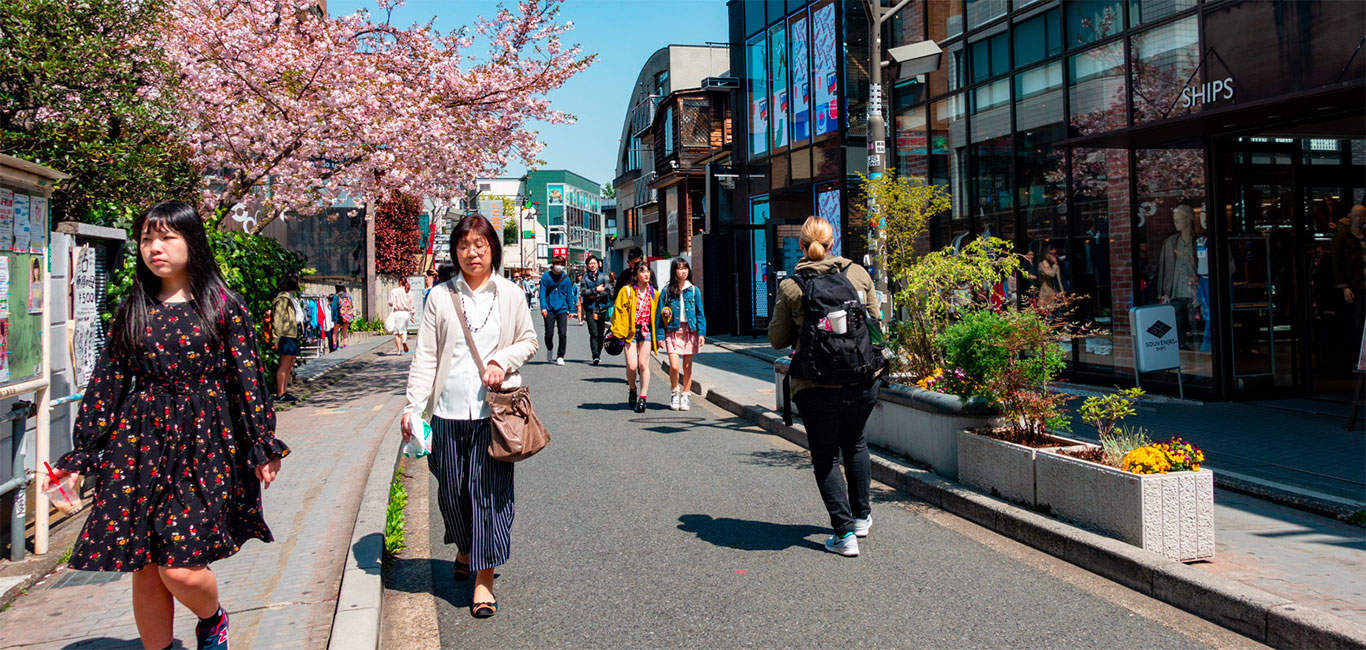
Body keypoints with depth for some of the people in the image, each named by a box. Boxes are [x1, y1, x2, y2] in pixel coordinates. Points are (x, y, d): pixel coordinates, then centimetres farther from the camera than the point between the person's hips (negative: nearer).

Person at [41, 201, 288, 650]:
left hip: (202, 446, -3)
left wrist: (265, 448, -1)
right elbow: (106, 385, 9)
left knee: (181, 570, -8)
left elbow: (247, 378, 0)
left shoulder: (224, 306, -1)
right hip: (139, 447, 4)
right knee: (145, 568, 6)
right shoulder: (132, 310, 8)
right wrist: (77, 458, 7)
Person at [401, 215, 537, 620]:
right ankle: (464, 550, 37)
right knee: (451, 490, 9)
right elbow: (426, 357, 3)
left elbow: (529, 342, 12)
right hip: (448, 409, 1)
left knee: (489, 490, -4)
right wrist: (413, 407, -4)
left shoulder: (510, 294, 4)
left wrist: (502, 362, -7)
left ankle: (484, 578, 5)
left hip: (494, 408, -1)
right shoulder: (441, 297, 3)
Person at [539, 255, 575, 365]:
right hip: (549, 310, -1)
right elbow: (542, 293, -2)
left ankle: (560, 357, 4)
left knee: (562, 334, -6)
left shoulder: (566, 278, 7)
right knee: (549, 334, 1)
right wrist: (543, 307, -13)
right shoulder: (546, 276, 0)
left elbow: (569, 294, 11)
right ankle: (550, 350, 31)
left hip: (562, 310, 1)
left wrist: (571, 309, 7)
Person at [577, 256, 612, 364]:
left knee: (601, 334, 6)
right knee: (594, 333, -12)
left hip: (602, 308, 1)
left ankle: (598, 354, 21)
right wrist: (596, 289, -12)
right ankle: (595, 356, -17)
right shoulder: (584, 278, 7)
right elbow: (583, 292, -4)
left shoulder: (604, 276, 8)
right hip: (590, 309, -1)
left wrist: (594, 296, -9)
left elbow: (607, 289, -5)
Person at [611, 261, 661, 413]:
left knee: (643, 364, -4)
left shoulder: (654, 293, 10)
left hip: (646, 331, 2)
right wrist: (619, 332, -7)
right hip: (630, 331, -2)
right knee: (632, 365, -8)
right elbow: (619, 311, 0)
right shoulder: (627, 291, 1)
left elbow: (657, 313, 15)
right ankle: (632, 389, 21)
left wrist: (658, 335, 9)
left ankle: (642, 398, 3)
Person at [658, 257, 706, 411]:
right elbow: (660, 313, 2)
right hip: (673, 331, -1)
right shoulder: (667, 291, 1)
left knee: (687, 366, 6)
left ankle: (685, 396, 19)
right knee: (674, 365, -13)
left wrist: (701, 333, -5)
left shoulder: (693, 290, 4)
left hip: (690, 330, 1)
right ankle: (674, 392, 11)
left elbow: (700, 313, 5)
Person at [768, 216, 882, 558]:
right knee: (855, 443, 26)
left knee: (825, 456, 11)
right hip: (863, 379, 3)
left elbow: (778, 340, 1)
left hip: (816, 387, -3)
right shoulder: (859, 274, 0)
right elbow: (875, 323, 9)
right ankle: (861, 516, 35)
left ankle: (845, 533, 6)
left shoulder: (790, 286, -7)